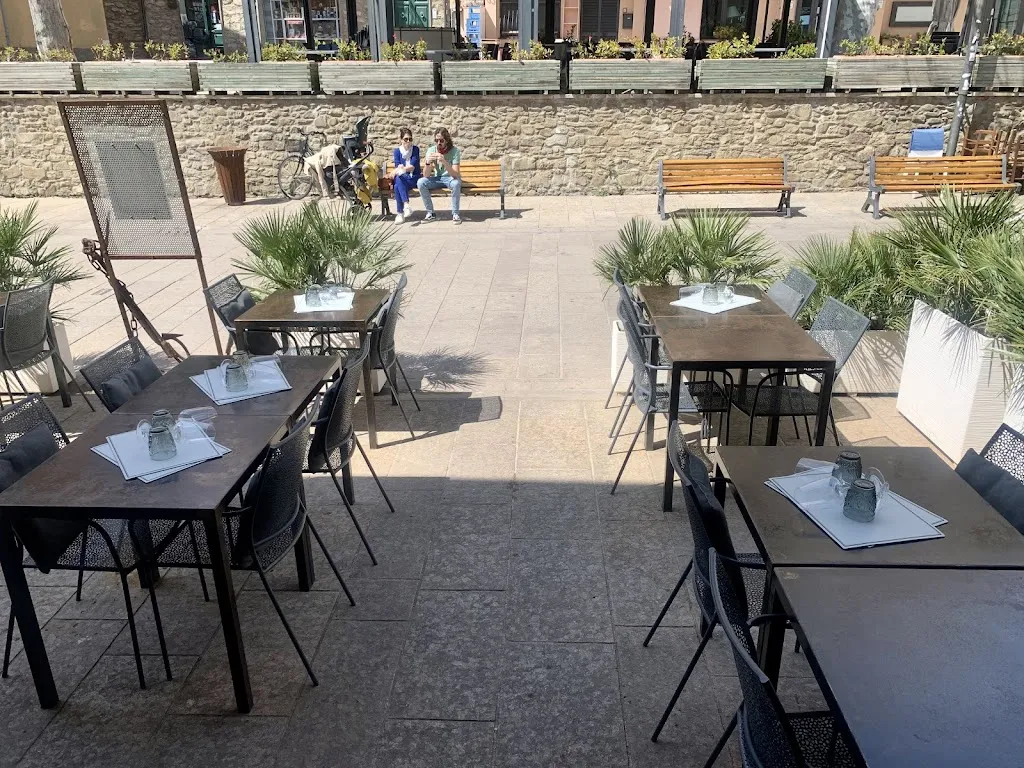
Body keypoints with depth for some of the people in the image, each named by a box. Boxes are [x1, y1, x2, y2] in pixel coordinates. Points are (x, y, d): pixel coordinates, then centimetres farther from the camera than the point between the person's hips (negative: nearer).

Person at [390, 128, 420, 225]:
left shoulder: (415, 149, 1)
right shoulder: (397, 150, 8)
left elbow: (413, 166, -10)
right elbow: (397, 167, 0)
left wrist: (402, 168, -25)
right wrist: (399, 168, -24)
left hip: (413, 178, -2)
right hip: (402, 178, 2)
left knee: (397, 187, -31)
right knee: (398, 179, -36)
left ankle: (400, 213, -30)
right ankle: (406, 205, -44)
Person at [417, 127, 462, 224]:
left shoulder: (454, 150, -18)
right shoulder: (431, 150, -9)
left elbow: (455, 174, -28)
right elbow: (426, 175, -15)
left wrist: (444, 162, -43)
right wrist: (427, 163, -36)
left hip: (451, 178, -3)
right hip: (437, 178, 3)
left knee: (456, 183, -37)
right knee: (420, 182, -22)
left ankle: (455, 214, -21)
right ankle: (430, 213, -10)